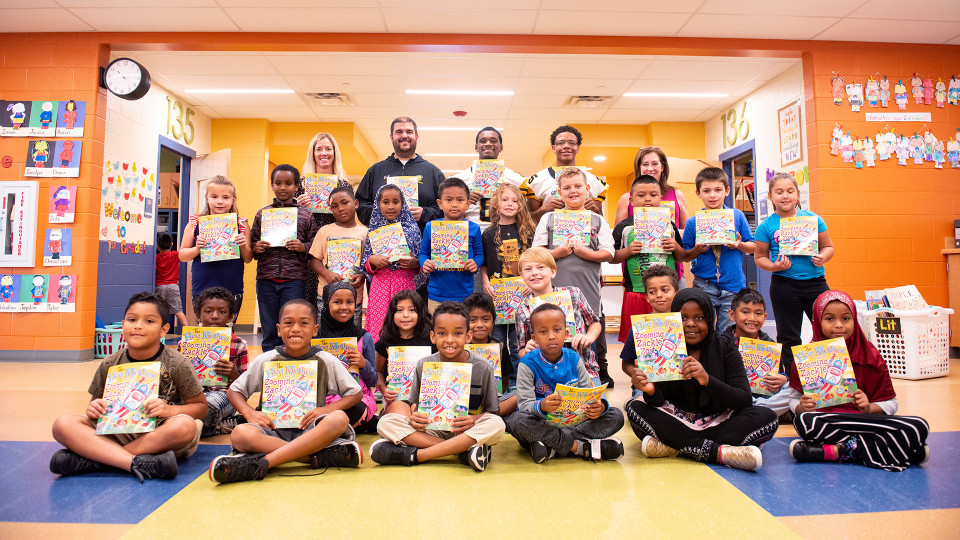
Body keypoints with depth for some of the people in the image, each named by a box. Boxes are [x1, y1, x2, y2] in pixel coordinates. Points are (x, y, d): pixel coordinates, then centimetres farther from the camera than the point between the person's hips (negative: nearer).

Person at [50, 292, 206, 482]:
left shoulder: (177, 364, -7)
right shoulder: (109, 365, 3)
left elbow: (201, 407, -4)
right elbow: (96, 402, 17)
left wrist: (170, 410, -21)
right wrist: (93, 409, -7)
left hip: (160, 435, -3)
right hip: (118, 433, 3)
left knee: (185, 425, -36)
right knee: (63, 424, -17)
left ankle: (93, 458, -24)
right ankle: (138, 463, -32)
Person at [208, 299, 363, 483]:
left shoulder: (326, 361, 3)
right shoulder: (266, 360, 5)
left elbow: (355, 393, 6)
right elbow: (233, 391, 13)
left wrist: (327, 409, -11)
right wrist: (249, 412, -8)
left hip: (310, 429, 0)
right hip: (273, 429, 1)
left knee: (339, 418, -33)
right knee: (240, 435, -32)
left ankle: (261, 463, -35)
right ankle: (319, 457, -32)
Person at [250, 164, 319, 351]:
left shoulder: (305, 215, 4)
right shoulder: (262, 213, 9)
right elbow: (252, 243, 13)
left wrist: (303, 247, -15)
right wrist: (256, 248, -9)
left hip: (294, 280, -2)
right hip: (266, 279, 2)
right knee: (269, 331, 10)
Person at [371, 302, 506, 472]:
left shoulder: (482, 368, -5)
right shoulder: (424, 366, 2)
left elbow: (492, 411, 0)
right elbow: (414, 403, 10)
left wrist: (475, 419, -22)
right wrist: (413, 417, -14)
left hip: (468, 432, -2)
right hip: (432, 430, 2)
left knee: (497, 425, -33)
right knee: (386, 422, -21)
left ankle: (415, 455, -29)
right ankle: (464, 451, -27)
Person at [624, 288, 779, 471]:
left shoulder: (726, 351, -3)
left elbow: (744, 399, -15)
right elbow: (659, 402, -12)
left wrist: (707, 380, -33)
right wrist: (650, 391, -38)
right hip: (676, 421, 0)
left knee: (767, 417, -22)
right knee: (635, 408, -24)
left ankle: (675, 446, -28)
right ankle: (719, 452, -30)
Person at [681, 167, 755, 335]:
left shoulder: (737, 216, 2)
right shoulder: (692, 222, 0)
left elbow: (753, 247, 8)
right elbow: (685, 257, 5)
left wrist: (739, 245, -12)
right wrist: (697, 251, -14)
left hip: (733, 285, 1)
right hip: (704, 286, -1)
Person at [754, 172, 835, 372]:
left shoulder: (813, 219, 4)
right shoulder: (766, 226, -1)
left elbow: (828, 246, 11)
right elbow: (759, 257, 4)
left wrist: (823, 257, -10)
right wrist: (774, 266, -15)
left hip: (815, 282, 2)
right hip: (784, 286, -1)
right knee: (788, 337, 8)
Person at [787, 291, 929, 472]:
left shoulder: (870, 356, 4)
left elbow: (890, 403, 7)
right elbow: (794, 399, 5)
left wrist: (869, 408, -15)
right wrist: (802, 407, -19)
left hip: (865, 420, 2)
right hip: (824, 422, -2)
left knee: (919, 427, -23)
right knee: (803, 421, -37)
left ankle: (834, 451, -24)